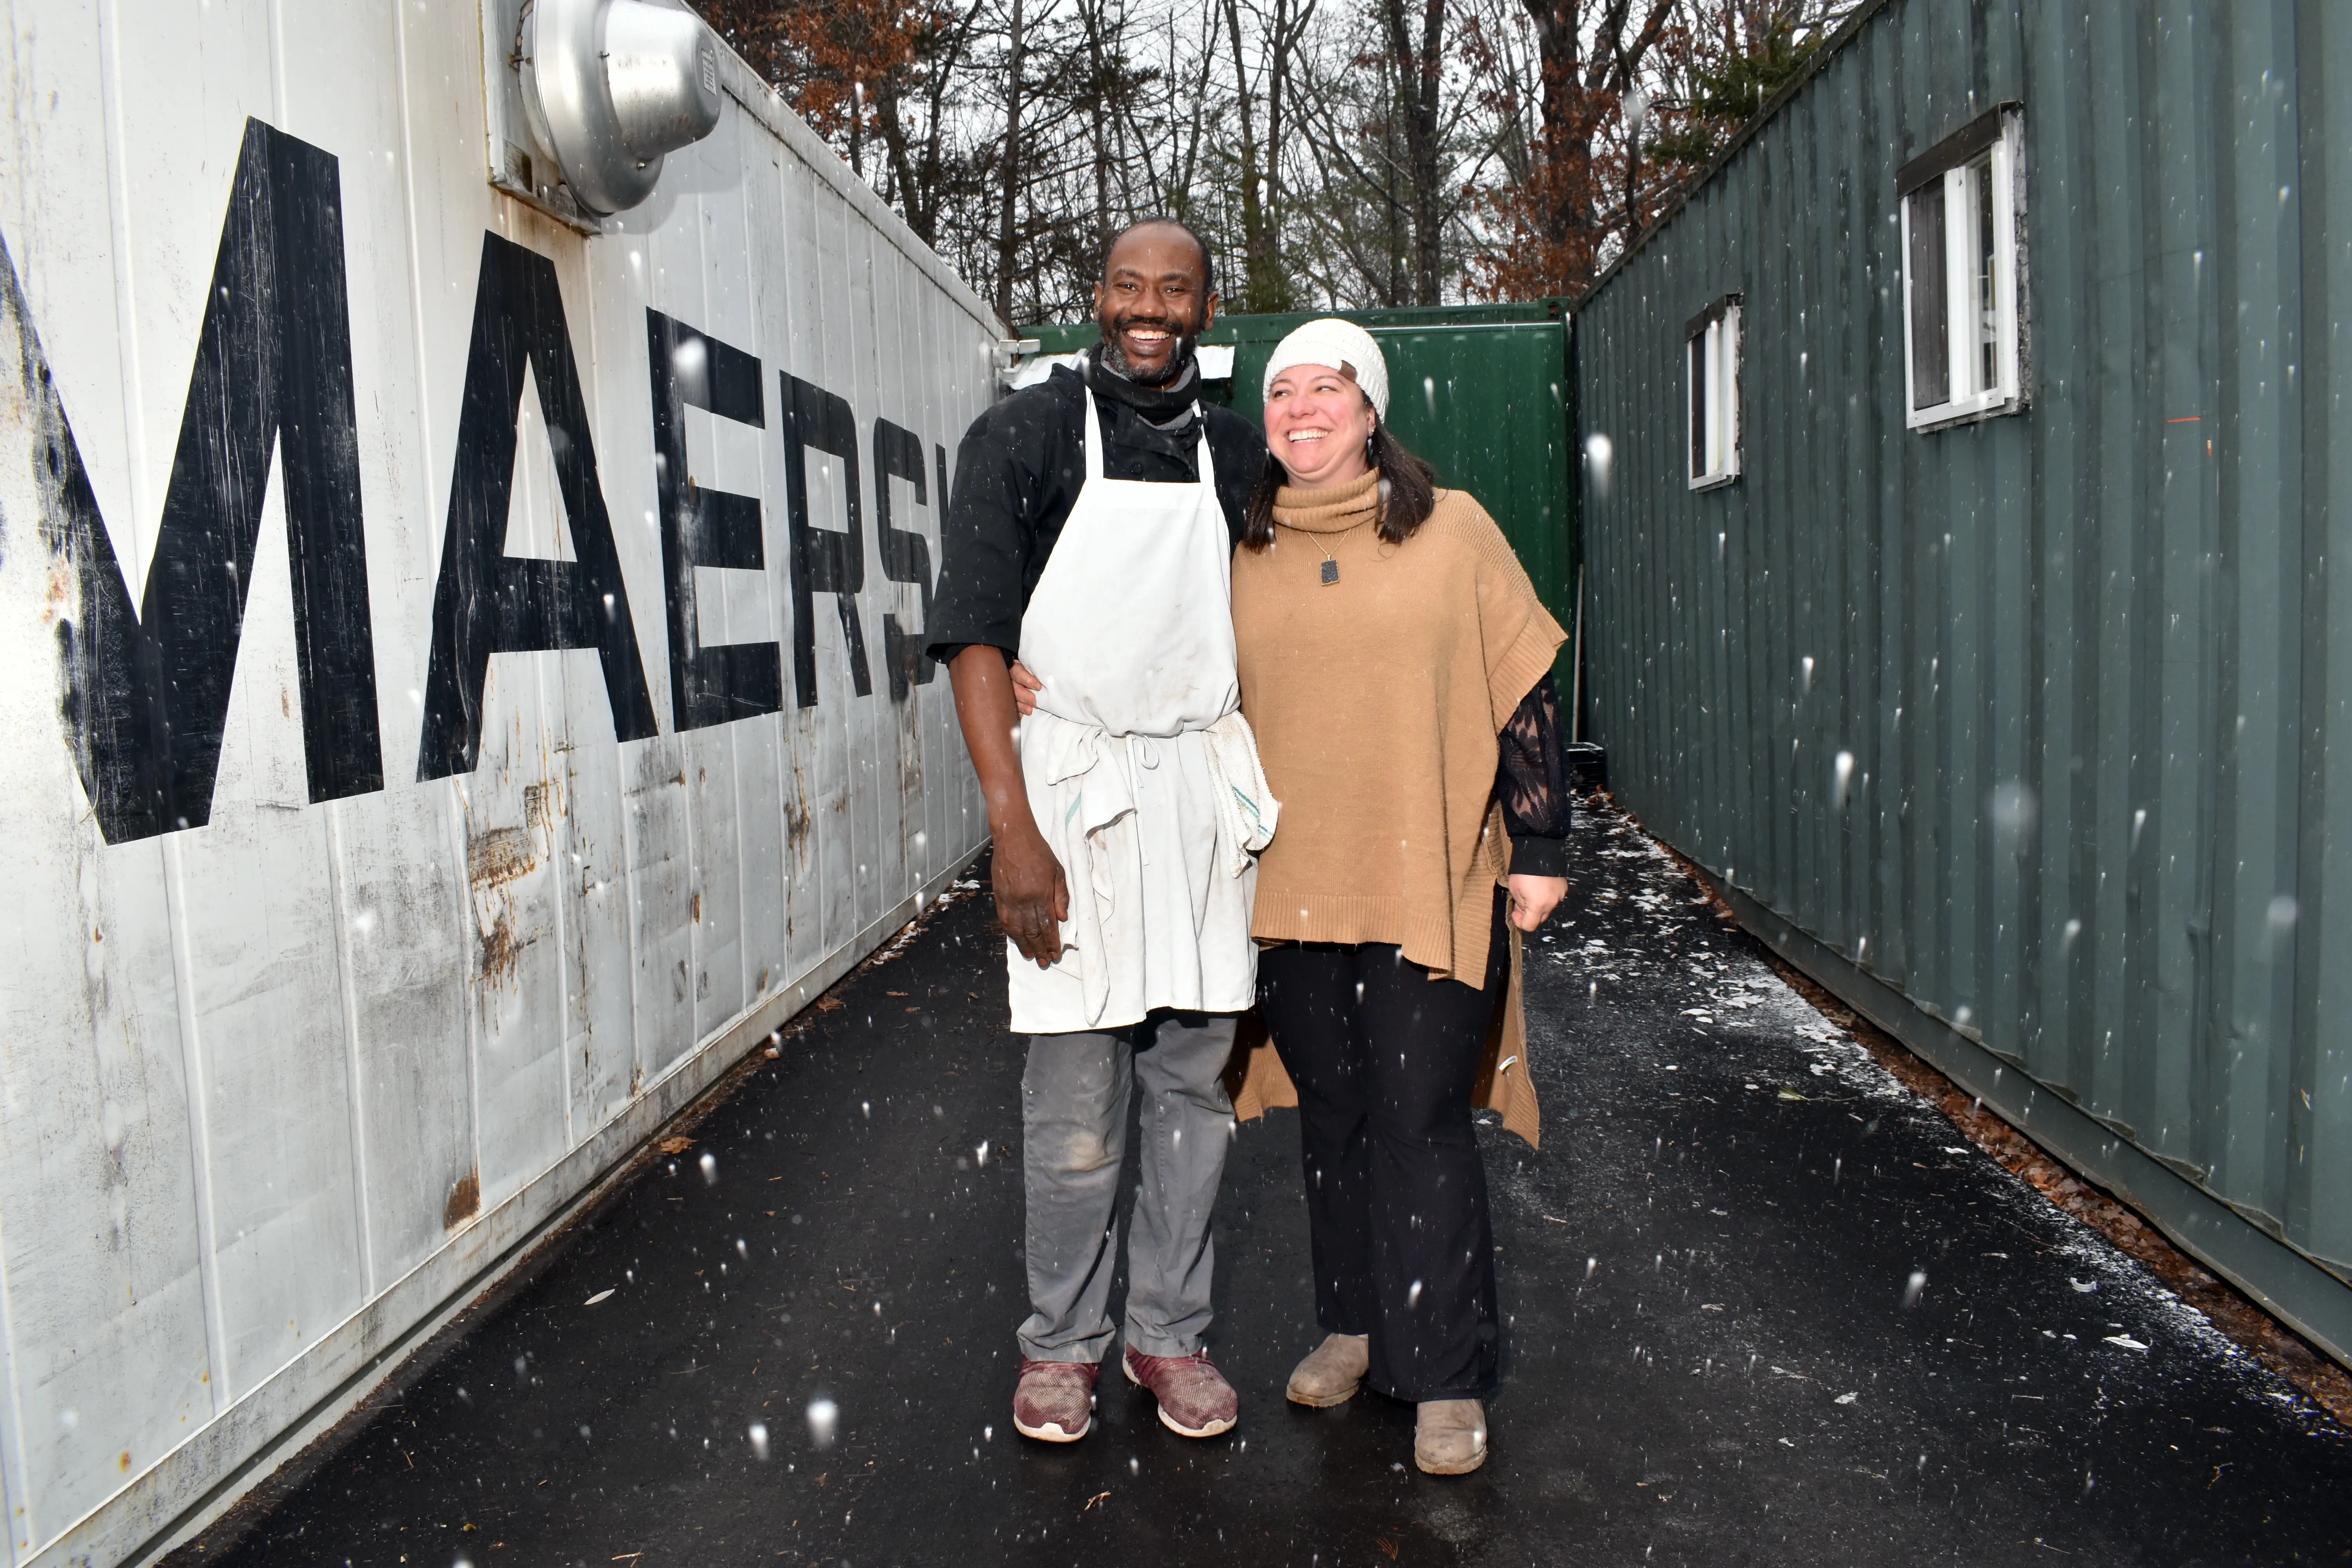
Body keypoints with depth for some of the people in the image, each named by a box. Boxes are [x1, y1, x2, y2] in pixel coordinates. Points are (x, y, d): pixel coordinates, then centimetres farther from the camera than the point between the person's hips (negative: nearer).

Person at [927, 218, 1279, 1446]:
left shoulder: (1236, 454, 11)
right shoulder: (1025, 436, -2)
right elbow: (975, 636, -9)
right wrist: (1014, 830, -17)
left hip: (1205, 784, 4)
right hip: (1074, 780, -4)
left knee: (1195, 1080, 10)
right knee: (1075, 1100, 2)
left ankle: (1168, 1333, 25)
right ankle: (1061, 1342, 21)